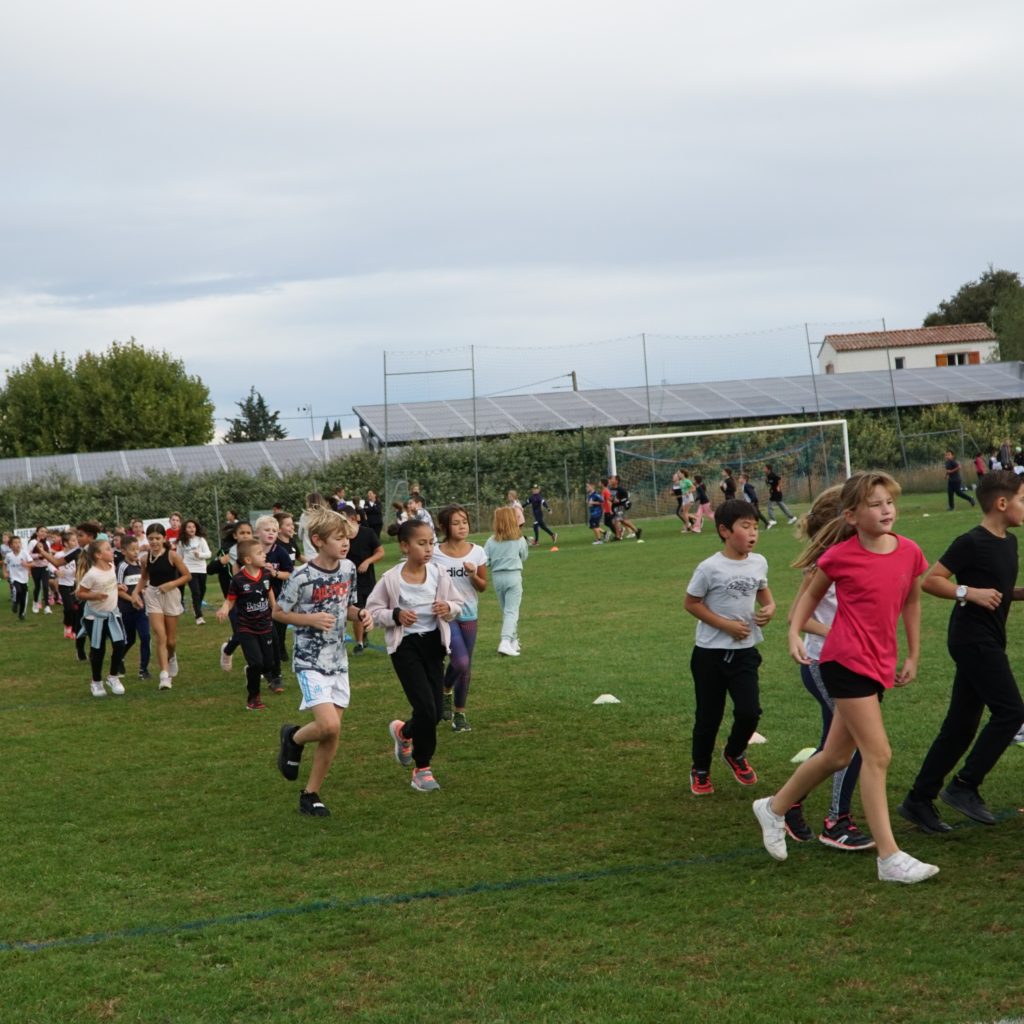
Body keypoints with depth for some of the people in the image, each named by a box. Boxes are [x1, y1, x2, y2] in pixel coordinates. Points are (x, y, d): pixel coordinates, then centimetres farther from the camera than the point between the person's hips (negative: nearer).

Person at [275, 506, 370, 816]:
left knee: (332, 735, 5)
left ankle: (310, 794, 19)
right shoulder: (302, 577, -16)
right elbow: (278, 613, -6)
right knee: (329, 726, -20)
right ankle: (293, 738, 13)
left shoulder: (348, 568, 2)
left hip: (338, 660, 6)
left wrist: (360, 614, -6)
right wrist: (312, 619, -20)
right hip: (310, 661, -6)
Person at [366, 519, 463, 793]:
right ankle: (422, 770, 6)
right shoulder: (391, 579, -10)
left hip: (433, 642, 4)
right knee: (425, 707, -12)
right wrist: (395, 615, -20)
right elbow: (372, 610, -2)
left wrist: (448, 608, -13)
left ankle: (403, 732, 39)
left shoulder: (438, 575, -1)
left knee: (437, 711, 3)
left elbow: (457, 603, 10)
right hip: (405, 645, -4)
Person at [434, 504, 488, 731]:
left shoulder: (477, 552, -1)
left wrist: (473, 575, -15)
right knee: (461, 662, -17)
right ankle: (446, 691, 14)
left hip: (468, 613, 3)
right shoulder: (436, 554, -8)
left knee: (467, 666, 8)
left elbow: (483, 587, 4)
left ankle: (460, 713, 22)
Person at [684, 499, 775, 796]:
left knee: (749, 711, -7)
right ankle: (700, 771, 29)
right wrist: (726, 624, -15)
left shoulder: (759, 563, -1)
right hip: (710, 652, -3)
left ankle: (735, 754, 25)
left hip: (745, 651, 3)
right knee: (708, 716, 7)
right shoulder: (710, 568, -15)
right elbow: (691, 603, -8)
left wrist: (769, 607, -5)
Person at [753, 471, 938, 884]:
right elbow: (811, 592, 8)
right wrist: (794, 632, -4)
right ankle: (890, 858, -5)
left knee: (836, 756, 15)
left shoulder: (909, 552, 2)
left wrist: (913, 656, 17)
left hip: (879, 665, 6)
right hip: (846, 660, -6)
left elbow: (912, 602, 16)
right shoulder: (840, 556, -9)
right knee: (877, 754, -10)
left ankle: (774, 808, 36)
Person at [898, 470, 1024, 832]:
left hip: (988, 642, 9)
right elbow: (930, 581, -14)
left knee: (961, 725, 8)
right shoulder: (972, 543, -14)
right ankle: (964, 786, -5)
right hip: (972, 637, -9)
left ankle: (919, 801, 12)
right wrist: (970, 592, -23)